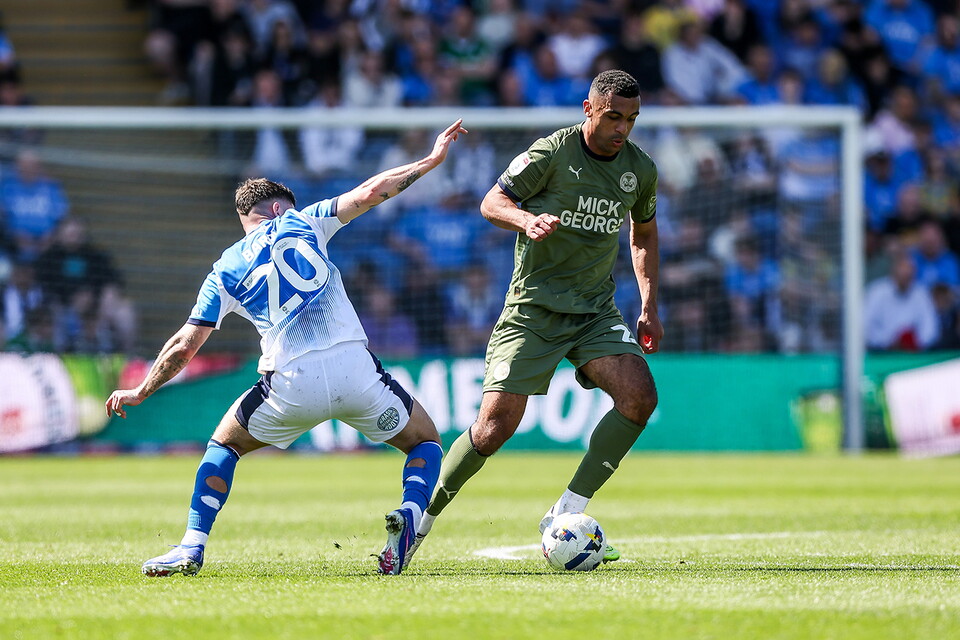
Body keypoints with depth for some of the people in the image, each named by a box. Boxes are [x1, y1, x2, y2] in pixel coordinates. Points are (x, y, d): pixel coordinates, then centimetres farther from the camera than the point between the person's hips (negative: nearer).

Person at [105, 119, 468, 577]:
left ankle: (192, 548, 10)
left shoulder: (226, 270, 15)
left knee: (224, 443, 26)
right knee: (424, 441, 20)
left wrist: (139, 393, 25)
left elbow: (183, 348, 12)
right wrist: (431, 160, 15)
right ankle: (409, 514, -12)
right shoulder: (300, 222, 15)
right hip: (353, 368, 0)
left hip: (292, 386, 0)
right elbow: (369, 193, 6)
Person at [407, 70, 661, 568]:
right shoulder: (551, 153, -11)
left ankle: (566, 515, -12)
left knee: (640, 396, -20)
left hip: (595, 310, 4)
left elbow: (643, 234, 20)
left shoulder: (640, 169, 4)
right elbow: (491, 202, -8)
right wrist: (528, 219, -31)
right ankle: (423, 518, 8)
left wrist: (649, 308, 13)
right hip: (533, 307, -4)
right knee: (496, 426, -12)